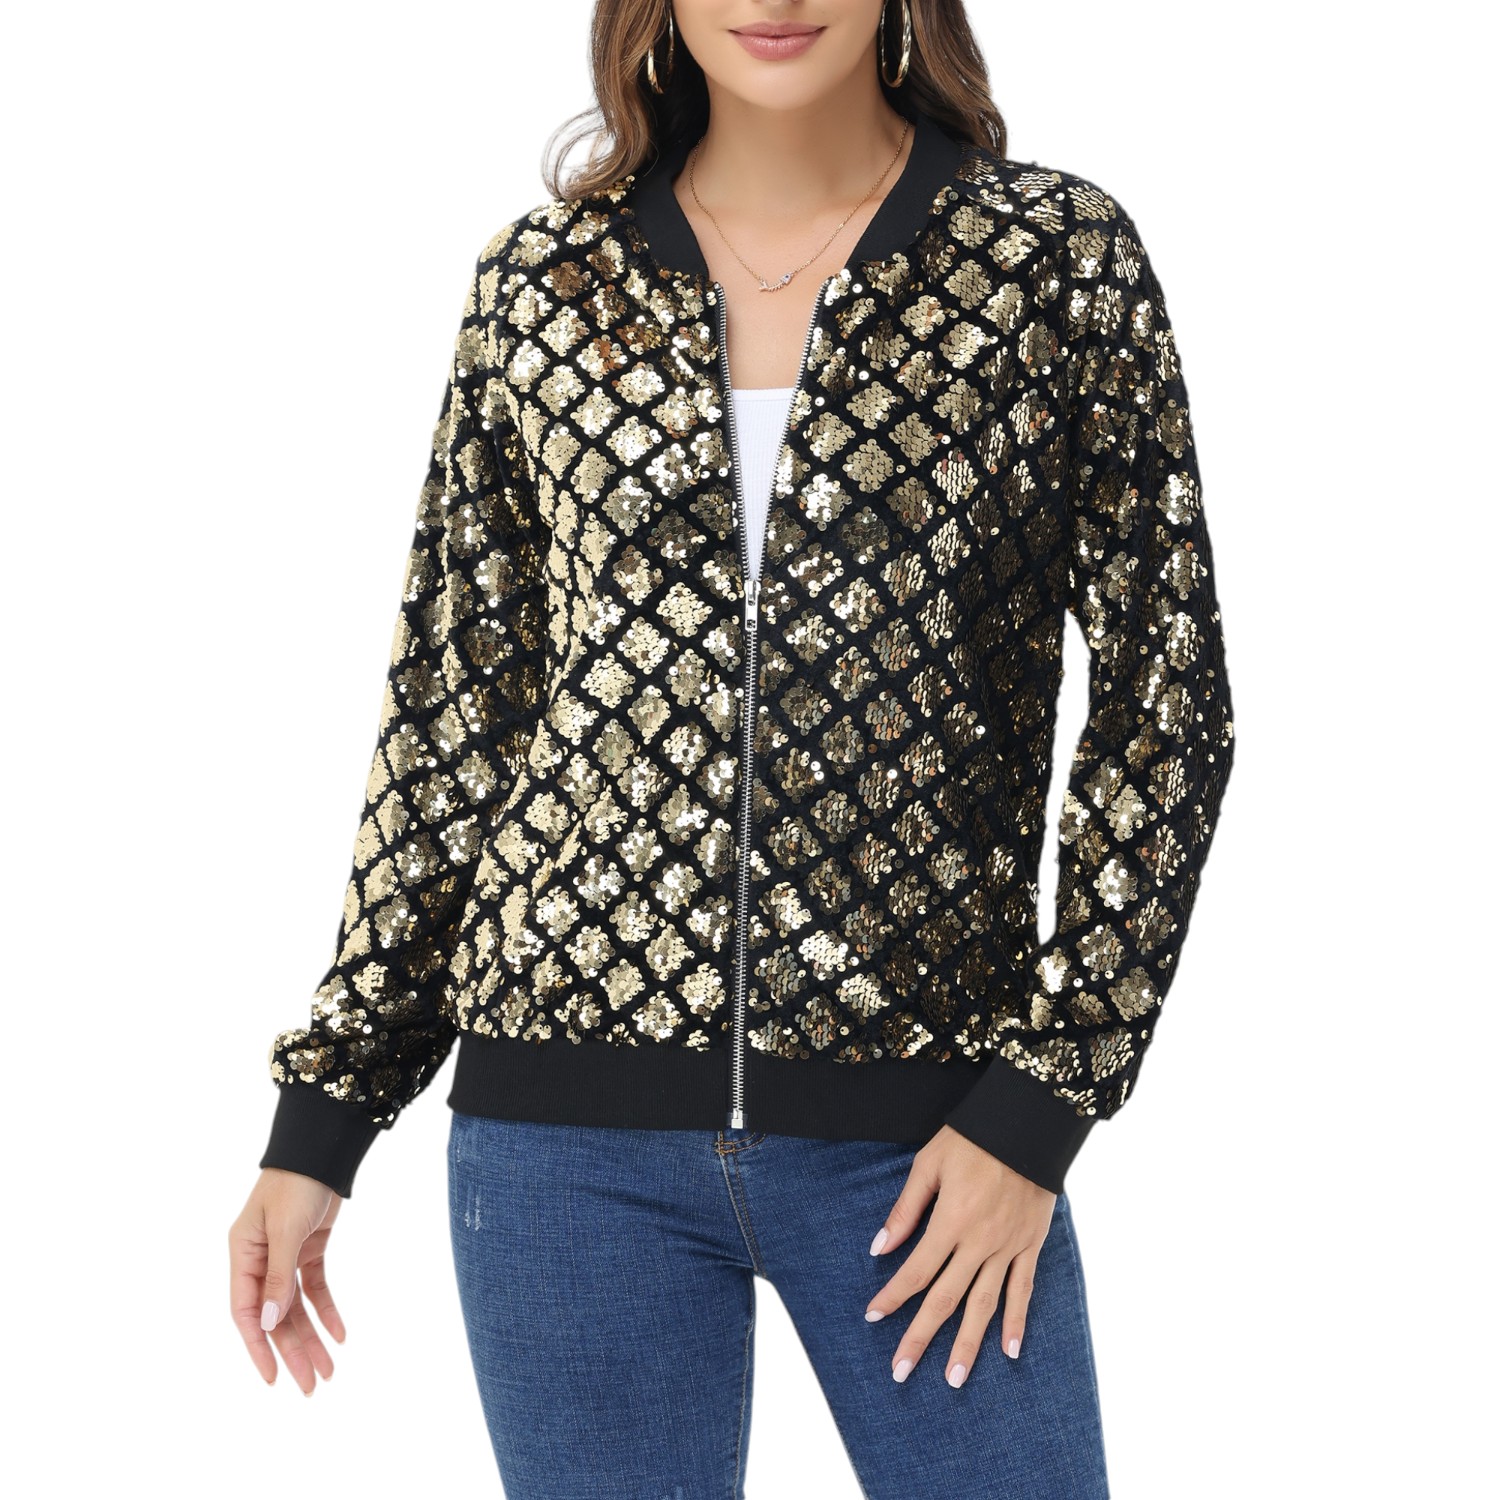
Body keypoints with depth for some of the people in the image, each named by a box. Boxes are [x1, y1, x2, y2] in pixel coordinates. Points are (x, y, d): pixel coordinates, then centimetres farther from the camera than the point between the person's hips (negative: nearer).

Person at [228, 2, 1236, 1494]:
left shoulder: (1056, 259, 0)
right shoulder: (544, 279, 4)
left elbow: (1166, 698, 0)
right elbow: (449, 712, 9)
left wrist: (1038, 1101, -6)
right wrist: (320, 1116, 8)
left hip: (919, 1121, -1)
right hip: (568, 1122, 1)